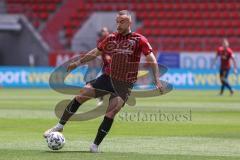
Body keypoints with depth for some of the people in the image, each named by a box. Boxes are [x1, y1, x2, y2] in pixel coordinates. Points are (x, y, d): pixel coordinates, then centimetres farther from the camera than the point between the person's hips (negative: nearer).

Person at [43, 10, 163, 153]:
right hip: (108, 77, 4)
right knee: (81, 95, -7)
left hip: (125, 84, -4)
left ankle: (96, 145, -5)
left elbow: (152, 59, -11)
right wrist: (78, 63, 18)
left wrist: (157, 80, -22)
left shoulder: (139, 40, -8)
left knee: (111, 113, -16)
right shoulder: (112, 38, 5)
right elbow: (96, 52, 19)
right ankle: (60, 126, 5)